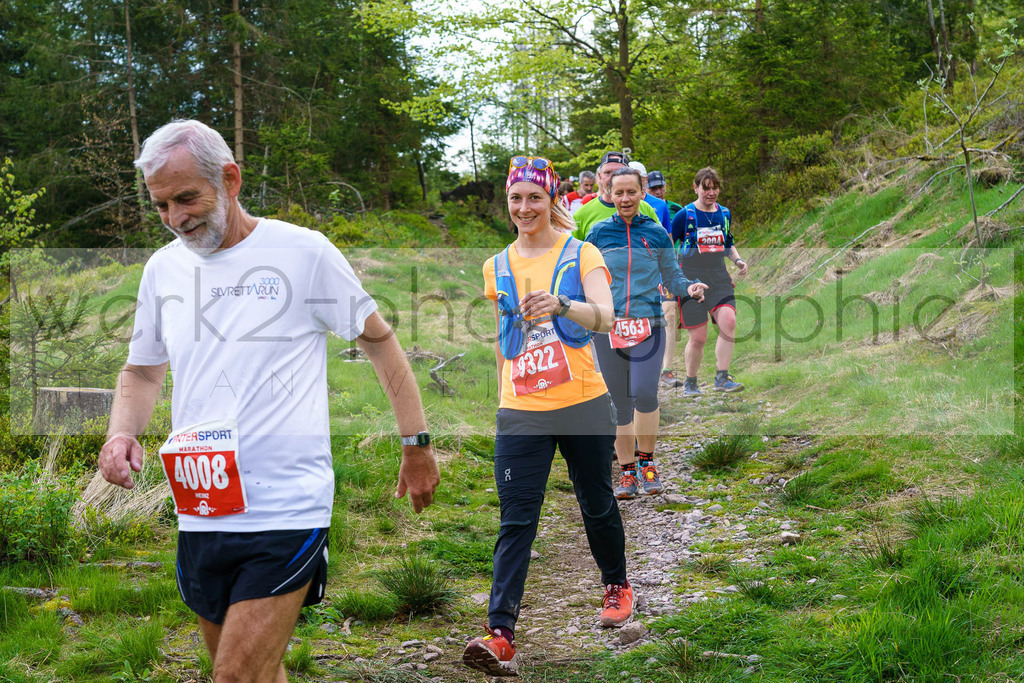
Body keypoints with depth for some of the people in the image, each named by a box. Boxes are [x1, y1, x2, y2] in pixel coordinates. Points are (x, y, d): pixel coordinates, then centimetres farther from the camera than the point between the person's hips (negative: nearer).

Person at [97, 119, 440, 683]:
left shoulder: (303, 251, -5)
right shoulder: (163, 267, 9)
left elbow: (379, 340, 4)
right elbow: (143, 369, 22)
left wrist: (417, 444, 4)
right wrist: (122, 433, 2)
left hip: (287, 511, -5)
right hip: (199, 517, 5)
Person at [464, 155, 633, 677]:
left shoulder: (581, 255, -1)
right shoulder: (496, 267, 10)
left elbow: (605, 316, -18)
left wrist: (561, 305, -37)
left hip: (583, 404, -2)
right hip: (519, 414, 2)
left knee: (597, 504, 13)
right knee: (515, 521, -7)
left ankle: (617, 584, 41)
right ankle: (500, 635, -14)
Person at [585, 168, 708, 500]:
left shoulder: (656, 234, 6)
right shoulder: (598, 234, 7)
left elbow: (672, 277, 12)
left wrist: (690, 286, -8)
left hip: (648, 324, -1)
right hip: (608, 326, 1)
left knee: (644, 392, -18)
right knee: (620, 401, 5)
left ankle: (646, 461, 4)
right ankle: (628, 473, 17)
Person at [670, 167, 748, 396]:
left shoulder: (725, 214, 10)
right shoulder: (685, 215, -5)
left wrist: (738, 260, 7)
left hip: (719, 278, 4)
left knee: (728, 321, -19)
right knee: (698, 336, -2)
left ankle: (722, 378, -13)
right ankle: (690, 383, 19)